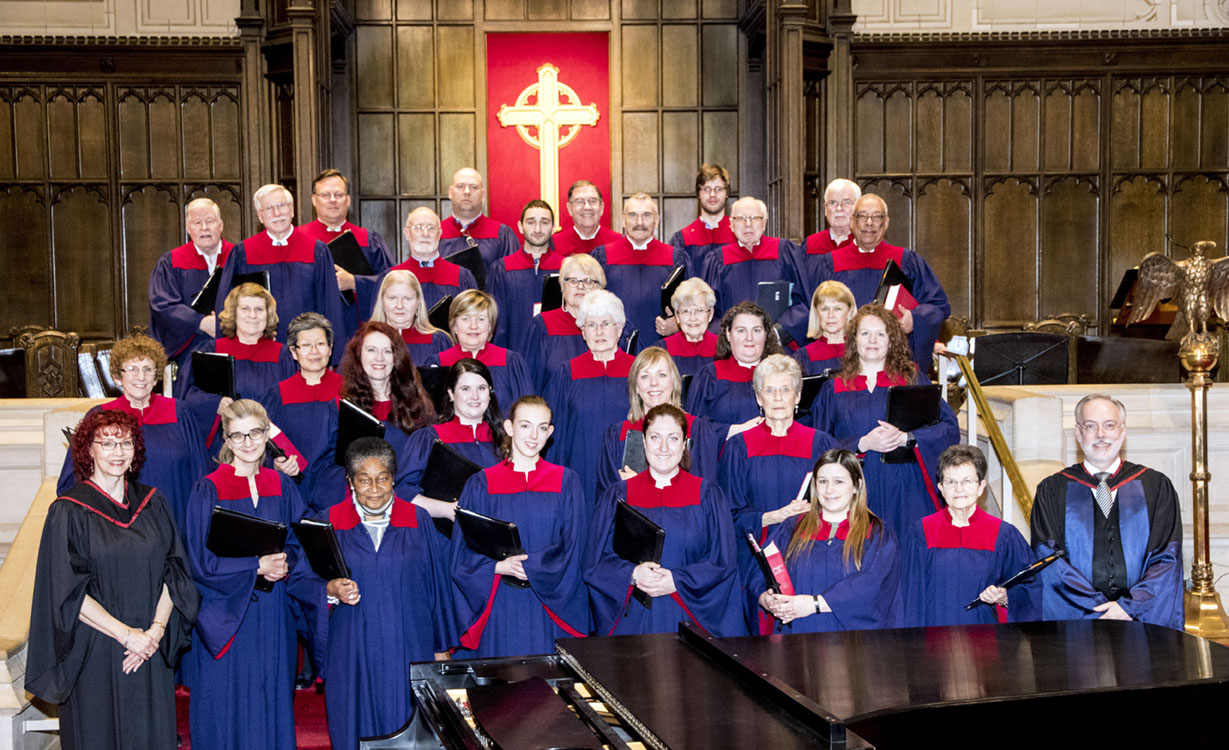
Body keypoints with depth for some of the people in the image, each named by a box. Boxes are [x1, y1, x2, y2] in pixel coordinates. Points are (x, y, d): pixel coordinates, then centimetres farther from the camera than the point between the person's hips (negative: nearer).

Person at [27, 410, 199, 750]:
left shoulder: (152, 503, 7)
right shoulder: (69, 512, -5)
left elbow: (173, 572, 4)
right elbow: (68, 593, -11)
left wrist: (157, 629, -10)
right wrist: (126, 634, -15)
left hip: (151, 654, 3)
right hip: (94, 655, -3)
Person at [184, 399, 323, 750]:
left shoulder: (282, 487, 6)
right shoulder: (209, 490, -6)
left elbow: (299, 545, 7)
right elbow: (202, 561, -10)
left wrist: (284, 564, -15)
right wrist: (257, 566, -19)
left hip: (273, 617, 4)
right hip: (226, 621, -3)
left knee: (272, 701, 10)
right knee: (229, 705, 2)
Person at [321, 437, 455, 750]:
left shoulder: (418, 521, 2)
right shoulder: (330, 523, 2)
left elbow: (437, 586, 5)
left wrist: (442, 647, 5)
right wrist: (332, 589, -17)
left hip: (409, 648, 0)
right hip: (352, 651, 0)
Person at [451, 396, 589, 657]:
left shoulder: (566, 482, 6)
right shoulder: (482, 484, 5)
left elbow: (572, 548, -1)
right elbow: (464, 552, 1)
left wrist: (530, 566, -13)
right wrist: (498, 567, -16)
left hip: (551, 606, 0)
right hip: (501, 609, 0)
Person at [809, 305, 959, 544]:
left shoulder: (912, 380, 10)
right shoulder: (834, 389, 10)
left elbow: (950, 428, 2)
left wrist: (907, 437, -13)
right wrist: (863, 444, -12)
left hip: (905, 493, 0)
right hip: (857, 495, 0)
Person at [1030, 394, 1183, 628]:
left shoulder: (1156, 487, 12)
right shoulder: (1052, 491, 9)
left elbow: (1167, 558, 5)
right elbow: (1048, 560, 1)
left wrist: (1130, 607, -8)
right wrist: (1098, 608, -9)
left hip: (1143, 622, 1)